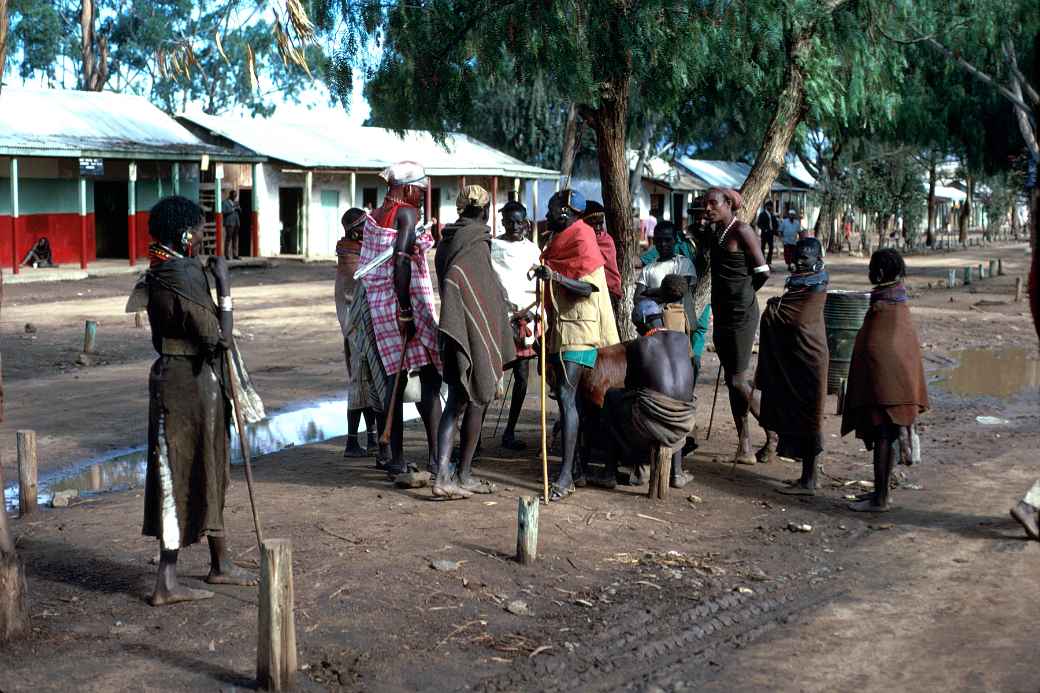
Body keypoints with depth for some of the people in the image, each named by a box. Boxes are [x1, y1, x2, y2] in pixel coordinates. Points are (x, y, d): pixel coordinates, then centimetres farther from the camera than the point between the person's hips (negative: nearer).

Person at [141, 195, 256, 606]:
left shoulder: (160, 275, 10)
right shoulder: (183, 278, -20)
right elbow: (219, 336, -19)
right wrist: (224, 286, -13)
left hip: (174, 377, 10)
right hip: (189, 385, -10)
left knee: (208, 472, 18)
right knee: (183, 476, -3)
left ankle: (221, 564, 31)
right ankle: (167, 582, 3)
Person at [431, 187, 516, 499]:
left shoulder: (448, 239, 11)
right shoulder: (475, 242, -15)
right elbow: (453, 277, -29)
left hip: (458, 335, 8)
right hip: (477, 334, -8)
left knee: (456, 403, 8)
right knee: (477, 402, 5)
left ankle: (443, 476, -1)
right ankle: (463, 475, 14)